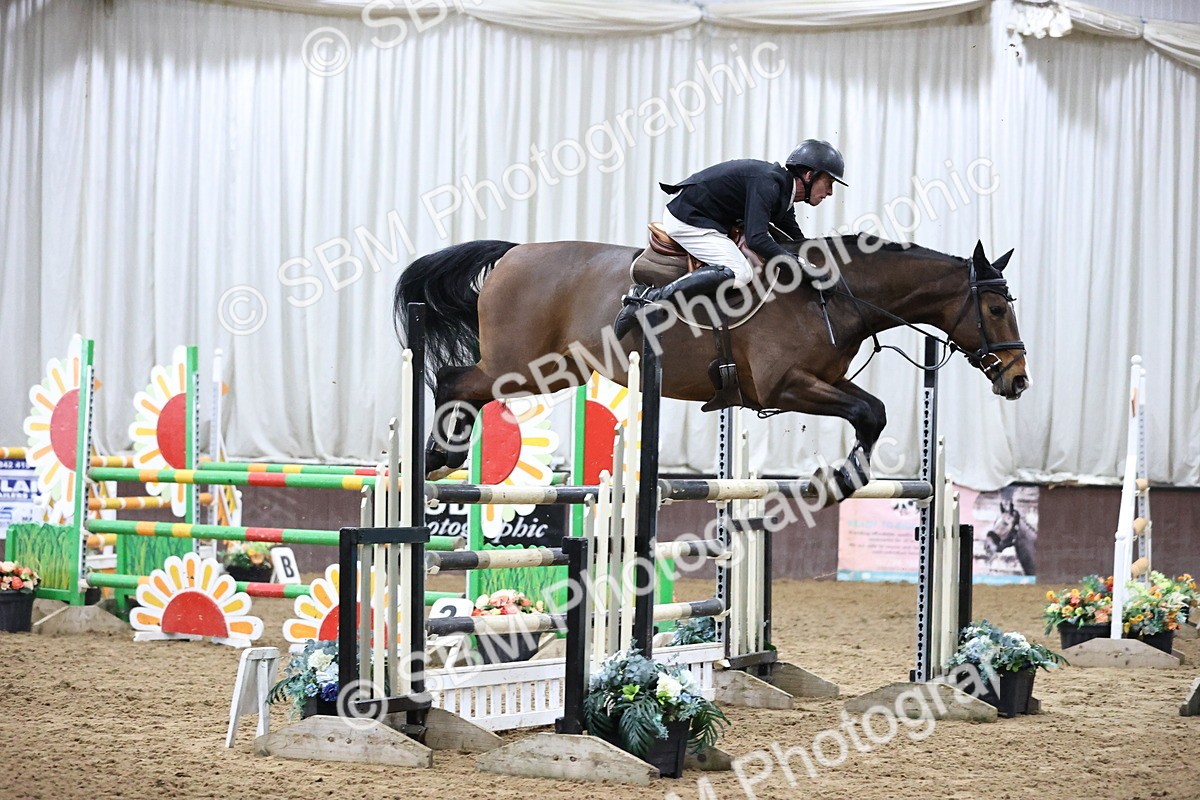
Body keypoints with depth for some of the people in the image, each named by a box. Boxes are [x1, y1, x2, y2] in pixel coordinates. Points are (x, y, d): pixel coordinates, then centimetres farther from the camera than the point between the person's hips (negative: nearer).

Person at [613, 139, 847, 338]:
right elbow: (756, 239, -31)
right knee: (738, 273, -24)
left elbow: (797, 241, 22)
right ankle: (651, 299, -27)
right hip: (687, 220, -11)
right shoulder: (767, 183, -22)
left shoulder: (782, 190, 10)